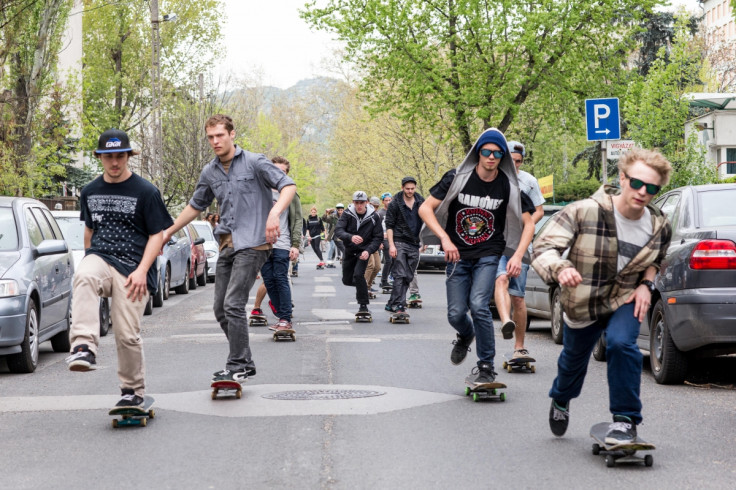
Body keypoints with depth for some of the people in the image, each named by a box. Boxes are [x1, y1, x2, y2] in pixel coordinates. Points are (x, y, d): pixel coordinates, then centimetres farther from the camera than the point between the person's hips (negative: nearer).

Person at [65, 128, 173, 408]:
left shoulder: (146, 192, 0)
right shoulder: (90, 192, 13)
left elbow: (157, 235, -1)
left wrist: (141, 271, -11)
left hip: (132, 270, -2)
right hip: (99, 258, 3)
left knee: (127, 334, -6)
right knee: (83, 278, -35)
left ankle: (133, 391, 16)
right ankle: (84, 348, -46)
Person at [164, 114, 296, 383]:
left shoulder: (254, 162, -5)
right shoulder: (210, 173, 13)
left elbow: (288, 185, -11)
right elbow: (195, 206, 27)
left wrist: (275, 213, -29)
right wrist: (168, 232, 26)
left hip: (252, 243, -7)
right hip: (227, 245, 7)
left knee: (233, 304, -16)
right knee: (221, 309, 6)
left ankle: (237, 367, -9)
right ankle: (245, 362, 19)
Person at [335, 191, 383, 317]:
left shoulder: (374, 217, -11)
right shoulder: (347, 214, -11)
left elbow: (378, 237, -8)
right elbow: (338, 230, -24)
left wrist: (368, 251, -26)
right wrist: (350, 237, -45)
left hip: (364, 251, -3)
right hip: (349, 250, 3)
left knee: (358, 274, -24)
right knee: (347, 280, 10)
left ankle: (363, 305, -17)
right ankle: (362, 284, 45)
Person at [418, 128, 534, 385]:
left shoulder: (508, 187, -6)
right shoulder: (457, 178, -8)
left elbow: (528, 224, 3)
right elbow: (425, 209, -6)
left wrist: (518, 256, -11)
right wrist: (445, 239, -18)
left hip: (488, 256, -1)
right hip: (458, 256, 1)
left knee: (478, 305, -21)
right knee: (456, 314, -1)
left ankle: (486, 366, -6)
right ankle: (466, 336, 38)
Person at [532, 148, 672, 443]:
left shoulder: (659, 227, -12)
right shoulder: (584, 212, -26)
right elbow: (542, 247, -27)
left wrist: (646, 284, -8)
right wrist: (560, 269, -48)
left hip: (626, 300, 0)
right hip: (581, 302, 0)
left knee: (621, 343, -30)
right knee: (573, 359, 21)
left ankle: (625, 420, -16)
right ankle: (561, 400, 58)